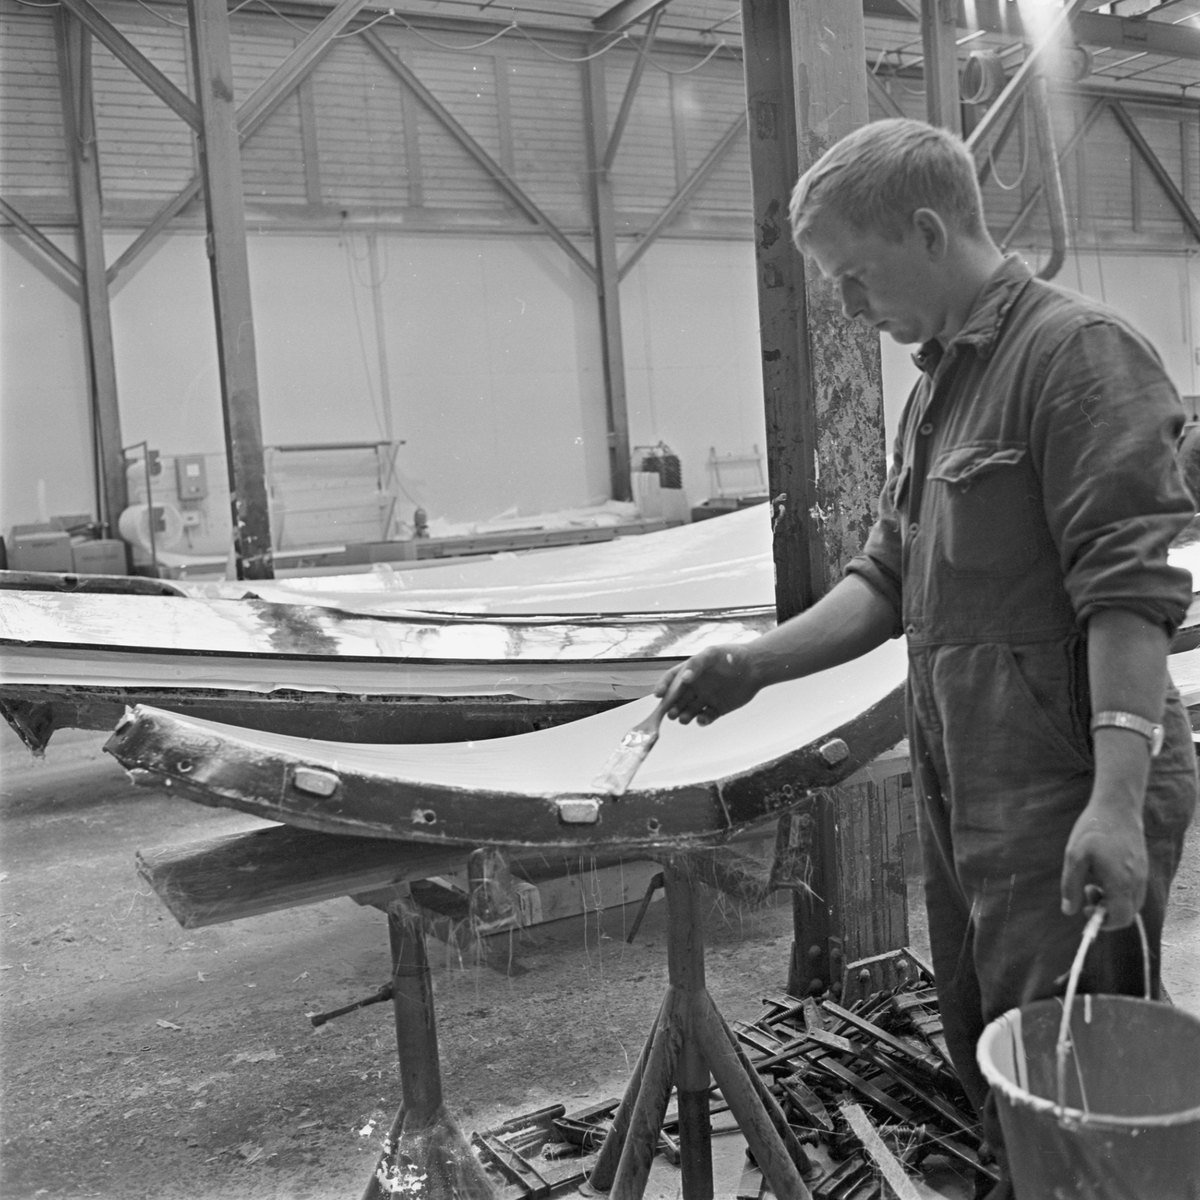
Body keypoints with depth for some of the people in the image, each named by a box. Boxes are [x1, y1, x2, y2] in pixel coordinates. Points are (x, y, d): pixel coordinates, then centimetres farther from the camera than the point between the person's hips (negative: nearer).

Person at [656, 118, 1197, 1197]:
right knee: (987, 1068, 18)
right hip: (964, 800, 9)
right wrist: (755, 664, 6)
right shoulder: (940, 383, 17)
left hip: (1065, 806, -9)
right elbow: (888, 580, 17)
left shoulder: (1079, 350, -11)